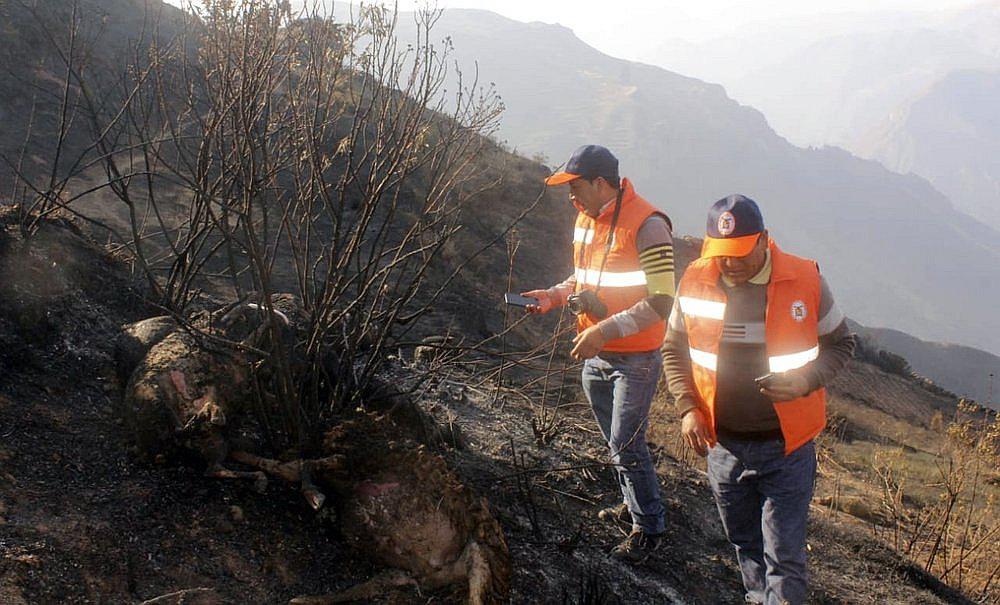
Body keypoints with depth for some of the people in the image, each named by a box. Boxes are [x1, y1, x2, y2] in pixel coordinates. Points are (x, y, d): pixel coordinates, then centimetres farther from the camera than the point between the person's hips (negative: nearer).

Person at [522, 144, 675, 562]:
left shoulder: (647, 226, -20)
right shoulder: (585, 219, 6)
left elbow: (660, 304, -22)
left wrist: (604, 331, -27)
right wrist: (554, 297, 0)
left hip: (635, 359, -8)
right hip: (594, 356, 8)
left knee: (626, 446, -4)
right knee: (616, 440, 18)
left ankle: (648, 527, 11)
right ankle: (635, 504, 37)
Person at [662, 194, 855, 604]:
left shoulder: (805, 281, -12)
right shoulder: (695, 282, -6)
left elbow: (840, 343, 0)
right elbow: (674, 349, 8)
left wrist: (803, 382, -19)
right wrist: (687, 408, -6)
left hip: (786, 447, -3)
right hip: (723, 444, 3)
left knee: (784, 558, 0)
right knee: (745, 544, 21)